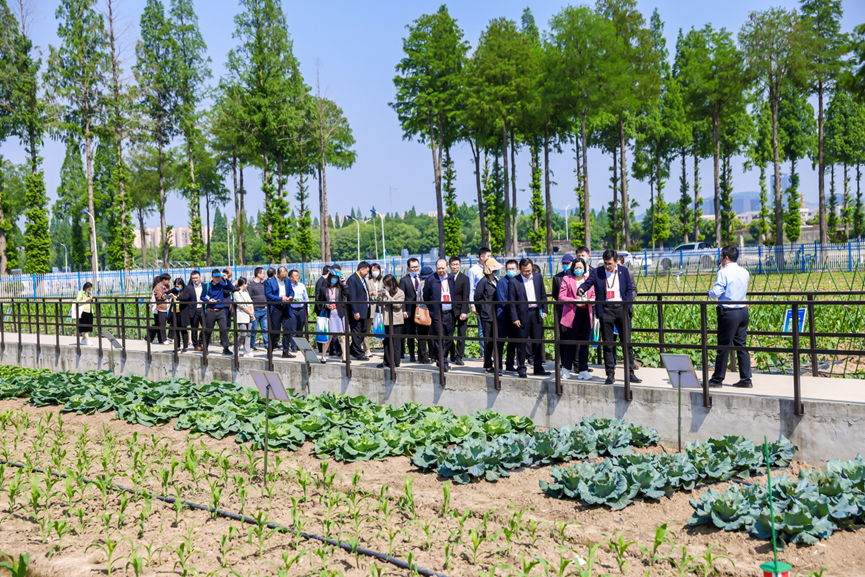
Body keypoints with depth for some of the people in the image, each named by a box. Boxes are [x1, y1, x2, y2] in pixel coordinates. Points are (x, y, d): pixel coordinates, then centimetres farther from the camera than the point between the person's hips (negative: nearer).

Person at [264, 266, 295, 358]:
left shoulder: (287, 281, 13)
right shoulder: (269, 282, -3)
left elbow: (291, 291, 19)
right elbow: (268, 295, -10)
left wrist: (290, 297, -5)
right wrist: (281, 299, -18)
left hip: (286, 308, 4)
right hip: (276, 308, -4)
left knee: (287, 330, 0)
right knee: (275, 331, 0)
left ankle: (286, 352, 7)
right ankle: (270, 351, 16)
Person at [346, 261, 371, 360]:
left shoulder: (363, 279, 14)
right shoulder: (352, 279, -15)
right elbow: (352, 297, -19)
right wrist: (355, 312, -21)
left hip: (364, 311, 10)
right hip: (357, 312, -10)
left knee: (363, 331, 15)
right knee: (357, 333, 0)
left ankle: (353, 350, 28)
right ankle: (359, 354, 8)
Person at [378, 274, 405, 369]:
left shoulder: (400, 292, -4)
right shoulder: (384, 292, 15)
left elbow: (398, 305, -14)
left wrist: (388, 297, -14)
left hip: (396, 321, -6)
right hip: (386, 321, 6)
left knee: (396, 342, -2)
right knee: (387, 341, 9)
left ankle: (395, 362, 3)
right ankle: (387, 361, 16)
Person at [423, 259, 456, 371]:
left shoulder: (451, 279, 7)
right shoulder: (431, 280, -3)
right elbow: (426, 297, 4)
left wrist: (454, 309, 11)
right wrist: (431, 308, 5)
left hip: (449, 314, 4)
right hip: (437, 315, -4)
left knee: (449, 339, 8)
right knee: (439, 339, -4)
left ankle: (441, 359, 24)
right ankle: (442, 362, 1)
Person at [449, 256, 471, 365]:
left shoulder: (464, 278, -1)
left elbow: (466, 297, -7)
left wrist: (464, 312, -16)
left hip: (461, 310, -2)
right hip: (449, 310, 3)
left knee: (461, 335, -2)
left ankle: (459, 357, 3)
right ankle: (452, 355, 17)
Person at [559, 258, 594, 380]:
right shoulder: (567, 279, 4)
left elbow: (593, 295, 18)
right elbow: (561, 297, -2)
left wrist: (592, 300, -5)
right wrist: (575, 301, -14)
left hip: (586, 314, 3)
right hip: (572, 314, -3)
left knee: (585, 342, 2)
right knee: (571, 342, 0)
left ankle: (583, 371, 7)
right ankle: (566, 369, 14)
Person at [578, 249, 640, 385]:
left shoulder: (623, 271, 8)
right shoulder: (598, 272, 4)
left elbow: (630, 289, 10)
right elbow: (588, 283, -5)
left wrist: (627, 305, -2)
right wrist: (581, 289, -27)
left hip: (621, 308, 1)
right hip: (606, 310, -1)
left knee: (627, 342, 4)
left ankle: (631, 373, 11)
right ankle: (610, 374, 8)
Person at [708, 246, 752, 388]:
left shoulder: (723, 272, -12)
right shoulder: (745, 272, 10)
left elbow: (716, 292, -17)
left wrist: (710, 293, 6)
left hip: (728, 313, -7)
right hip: (743, 311, 7)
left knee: (724, 346, 0)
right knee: (742, 346, 10)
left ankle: (718, 379, 8)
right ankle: (746, 379, 9)